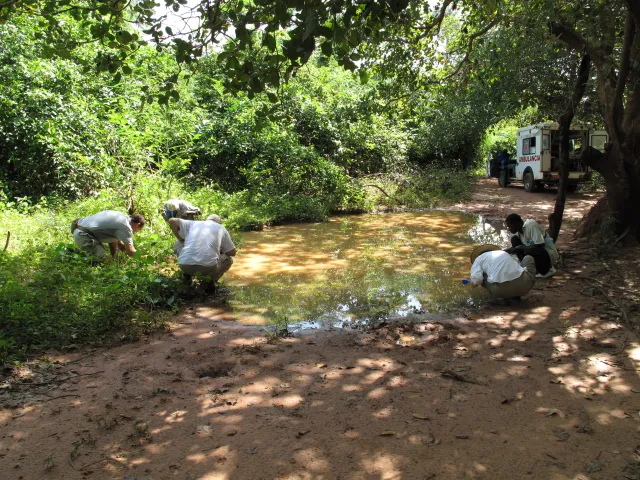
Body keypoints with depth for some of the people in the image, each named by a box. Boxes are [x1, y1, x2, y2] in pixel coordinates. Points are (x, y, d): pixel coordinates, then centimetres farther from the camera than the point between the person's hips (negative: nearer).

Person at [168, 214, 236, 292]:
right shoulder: (221, 228, 22)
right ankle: (211, 281, 4)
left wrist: (180, 239, 30)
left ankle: (187, 275, 16)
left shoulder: (193, 223, 25)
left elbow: (172, 221, 19)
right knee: (228, 260, 30)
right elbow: (233, 252, 23)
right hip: (208, 266, -2)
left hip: (185, 266, 2)